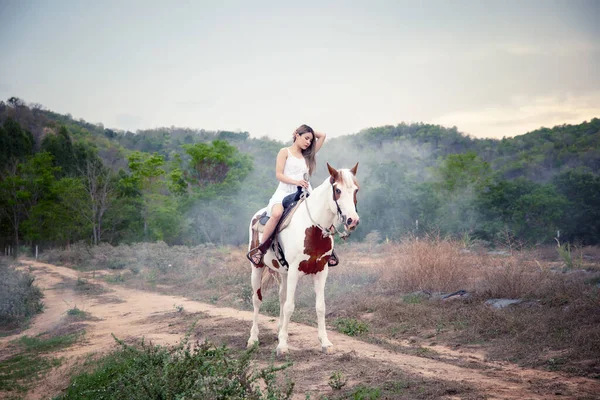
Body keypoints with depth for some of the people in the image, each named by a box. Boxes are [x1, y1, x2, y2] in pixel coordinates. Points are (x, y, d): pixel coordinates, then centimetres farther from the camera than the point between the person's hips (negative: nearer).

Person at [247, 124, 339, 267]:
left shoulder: (308, 155, 21)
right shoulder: (285, 152, 7)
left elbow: (322, 136, 22)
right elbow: (278, 174, -4)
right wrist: (296, 181, -18)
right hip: (285, 191, -5)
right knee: (277, 213, -36)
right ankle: (260, 249, -24)